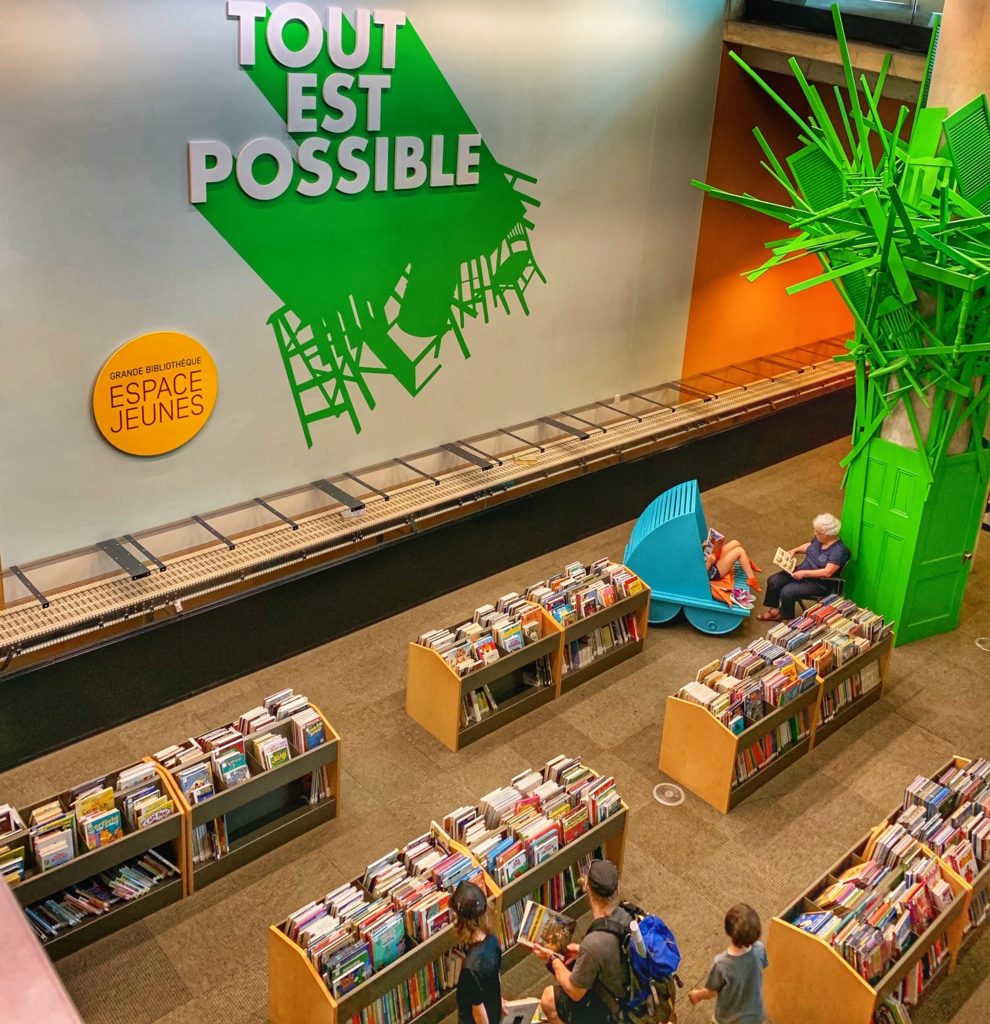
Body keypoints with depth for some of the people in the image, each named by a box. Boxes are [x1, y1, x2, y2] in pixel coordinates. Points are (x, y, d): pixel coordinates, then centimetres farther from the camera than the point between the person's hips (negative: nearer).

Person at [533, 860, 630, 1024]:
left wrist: (552, 959, -9)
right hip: (627, 989, 6)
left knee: (548, 997, 13)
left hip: (609, 1009, -6)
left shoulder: (593, 944, -38)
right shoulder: (626, 915, -18)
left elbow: (575, 992, -21)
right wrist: (583, 950, 1)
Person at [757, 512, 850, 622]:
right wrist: (795, 550, 3)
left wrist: (804, 573, -27)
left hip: (818, 583, -8)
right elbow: (809, 546, 21)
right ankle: (774, 610, 11)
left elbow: (827, 573, -28)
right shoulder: (819, 539, 0)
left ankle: (786, 617, -1)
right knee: (773, 581, -5)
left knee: (787, 592, -25)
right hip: (801, 572, 8)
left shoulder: (839, 550, -24)